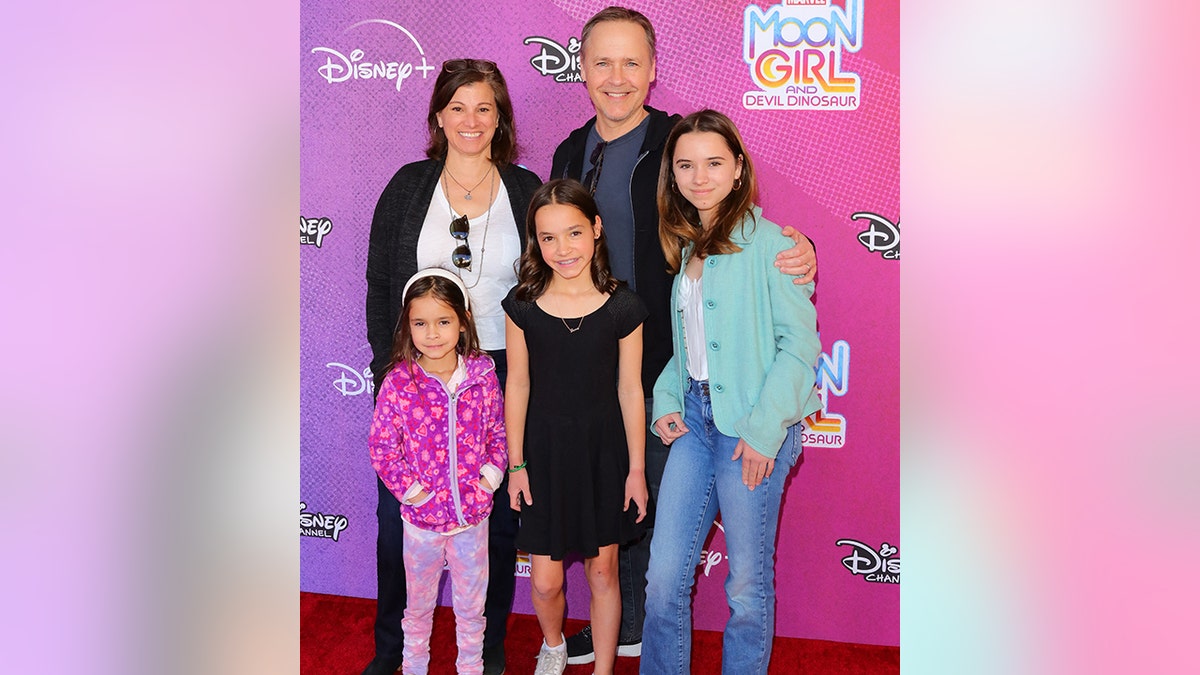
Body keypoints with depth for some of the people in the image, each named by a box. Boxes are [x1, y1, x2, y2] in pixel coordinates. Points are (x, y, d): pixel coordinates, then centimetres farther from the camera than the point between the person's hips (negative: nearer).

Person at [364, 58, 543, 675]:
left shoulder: (525, 190, 3)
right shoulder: (409, 186, 3)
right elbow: (380, 284, 5)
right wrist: (387, 370, -2)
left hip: (502, 375, 0)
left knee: (497, 516, 9)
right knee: (398, 515, 5)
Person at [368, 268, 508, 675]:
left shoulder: (483, 376, -8)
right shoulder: (398, 383, -13)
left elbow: (498, 434, 3)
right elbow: (381, 446, -8)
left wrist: (489, 478, -7)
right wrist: (411, 490, -12)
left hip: (473, 513, 1)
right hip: (422, 517, -1)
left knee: (471, 603, 18)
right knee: (419, 603, 20)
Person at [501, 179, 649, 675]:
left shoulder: (622, 307, -8)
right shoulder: (523, 305, -7)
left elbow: (629, 390, -3)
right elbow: (518, 386, -1)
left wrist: (636, 469, 0)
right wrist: (516, 464, 1)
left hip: (604, 452, 0)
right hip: (545, 451, 0)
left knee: (602, 572, 11)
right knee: (544, 583, 4)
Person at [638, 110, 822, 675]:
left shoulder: (767, 241, -10)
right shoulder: (685, 246, 12)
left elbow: (800, 342, -12)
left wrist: (764, 428, -16)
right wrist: (666, 400, 4)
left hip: (752, 425, -6)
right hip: (693, 416, 6)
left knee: (747, 583, 6)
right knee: (665, 575, 8)